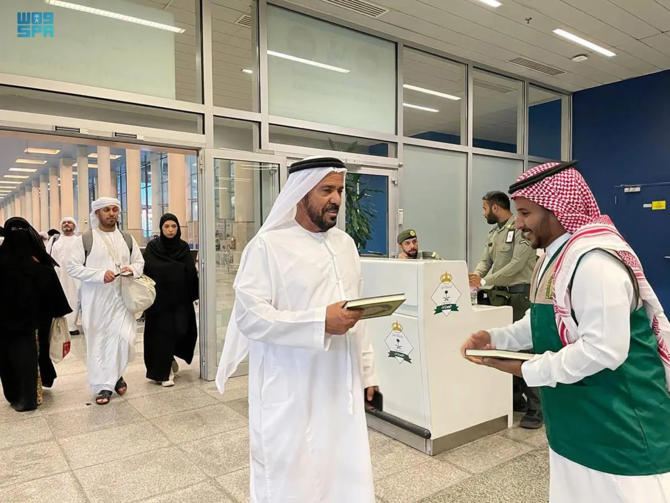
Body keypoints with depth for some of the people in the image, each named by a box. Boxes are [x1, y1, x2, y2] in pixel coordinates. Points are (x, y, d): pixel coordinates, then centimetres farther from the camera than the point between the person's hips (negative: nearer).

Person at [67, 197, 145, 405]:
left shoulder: (127, 239, 10)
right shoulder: (85, 239, -2)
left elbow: (140, 262, 14)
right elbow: (72, 267, -6)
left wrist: (132, 269, -10)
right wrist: (100, 275, -19)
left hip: (121, 298, 2)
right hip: (95, 300, -2)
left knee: (124, 338, -6)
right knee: (97, 342, 3)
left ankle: (115, 375, 21)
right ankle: (103, 385, 16)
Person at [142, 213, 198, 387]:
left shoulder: (184, 247, 5)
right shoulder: (152, 247, -1)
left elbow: (191, 273, 2)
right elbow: (147, 270, -9)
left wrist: (194, 294, -4)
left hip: (180, 297, 3)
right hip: (159, 297, -3)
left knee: (182, 330, 3)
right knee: (162, 332, 0)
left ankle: (171, 358, 33)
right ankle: (163, 372, 11)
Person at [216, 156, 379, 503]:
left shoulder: (345, 244, 9)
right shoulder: (268, 245, -11)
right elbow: (249, 315, -18)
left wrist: (367, 371, 14)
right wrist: (321, 322, -24)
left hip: (341, 387, 6)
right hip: (290, 393, -5)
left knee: (346, 475, 14)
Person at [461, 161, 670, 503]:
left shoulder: (594, 260, -24)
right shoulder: (555, 257, 10)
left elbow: (604, 349, -29)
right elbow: (544, 323, 16)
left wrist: (528, 370, -21)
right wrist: (494, 338, 2)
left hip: (617, 425, -10)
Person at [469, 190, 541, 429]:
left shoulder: (521, 228, -11)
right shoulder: (493, 233, 17)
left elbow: (516, 264, -19)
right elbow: (485, 261, 13)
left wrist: (484, 282, -19)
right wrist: (473, 278, -8)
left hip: (520, 295, -8)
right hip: (499, 295, 9)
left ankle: (536, 408, 1)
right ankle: (515, 398, 24)